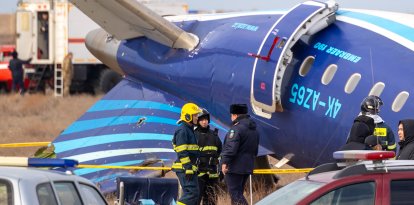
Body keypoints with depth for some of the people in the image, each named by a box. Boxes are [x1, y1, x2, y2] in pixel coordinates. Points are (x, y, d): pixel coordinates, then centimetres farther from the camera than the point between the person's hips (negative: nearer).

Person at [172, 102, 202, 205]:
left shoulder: (189, 130, 20)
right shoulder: (182, 131, -13)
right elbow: (182, 152, -19)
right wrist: (188, 168, -23)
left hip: (190, 168, 10)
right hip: (184, 168, -10)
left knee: (192, 193, 9)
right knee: (192, 193, -15)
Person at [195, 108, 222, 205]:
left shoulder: (214, 135, 15)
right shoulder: (193, 135, -2)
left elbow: (220, 153, 20)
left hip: (212, 173, 5)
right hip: (198, 172, -5)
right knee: (196, 197, -11)